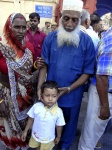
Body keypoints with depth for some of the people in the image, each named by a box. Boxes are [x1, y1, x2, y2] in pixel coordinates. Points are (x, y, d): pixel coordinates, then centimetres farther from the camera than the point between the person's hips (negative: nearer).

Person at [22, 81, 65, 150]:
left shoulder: (58, 111, -26)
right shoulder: (36, 107, -25)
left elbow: (59, 126, -10)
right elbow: (31, 119, -9)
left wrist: (58, 137, 2)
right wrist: (25, 131, 0)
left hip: (48, 138, -1)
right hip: (36, 136, 2)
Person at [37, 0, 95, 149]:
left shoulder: (86, 41, -12)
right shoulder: (50, 38, -6)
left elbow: (87, 72, -10)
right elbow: (44, 64, -3)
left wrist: (69, 89, -19)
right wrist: (40, 87, -14)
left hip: (73, 93, -1)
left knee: (70, 121, 21)